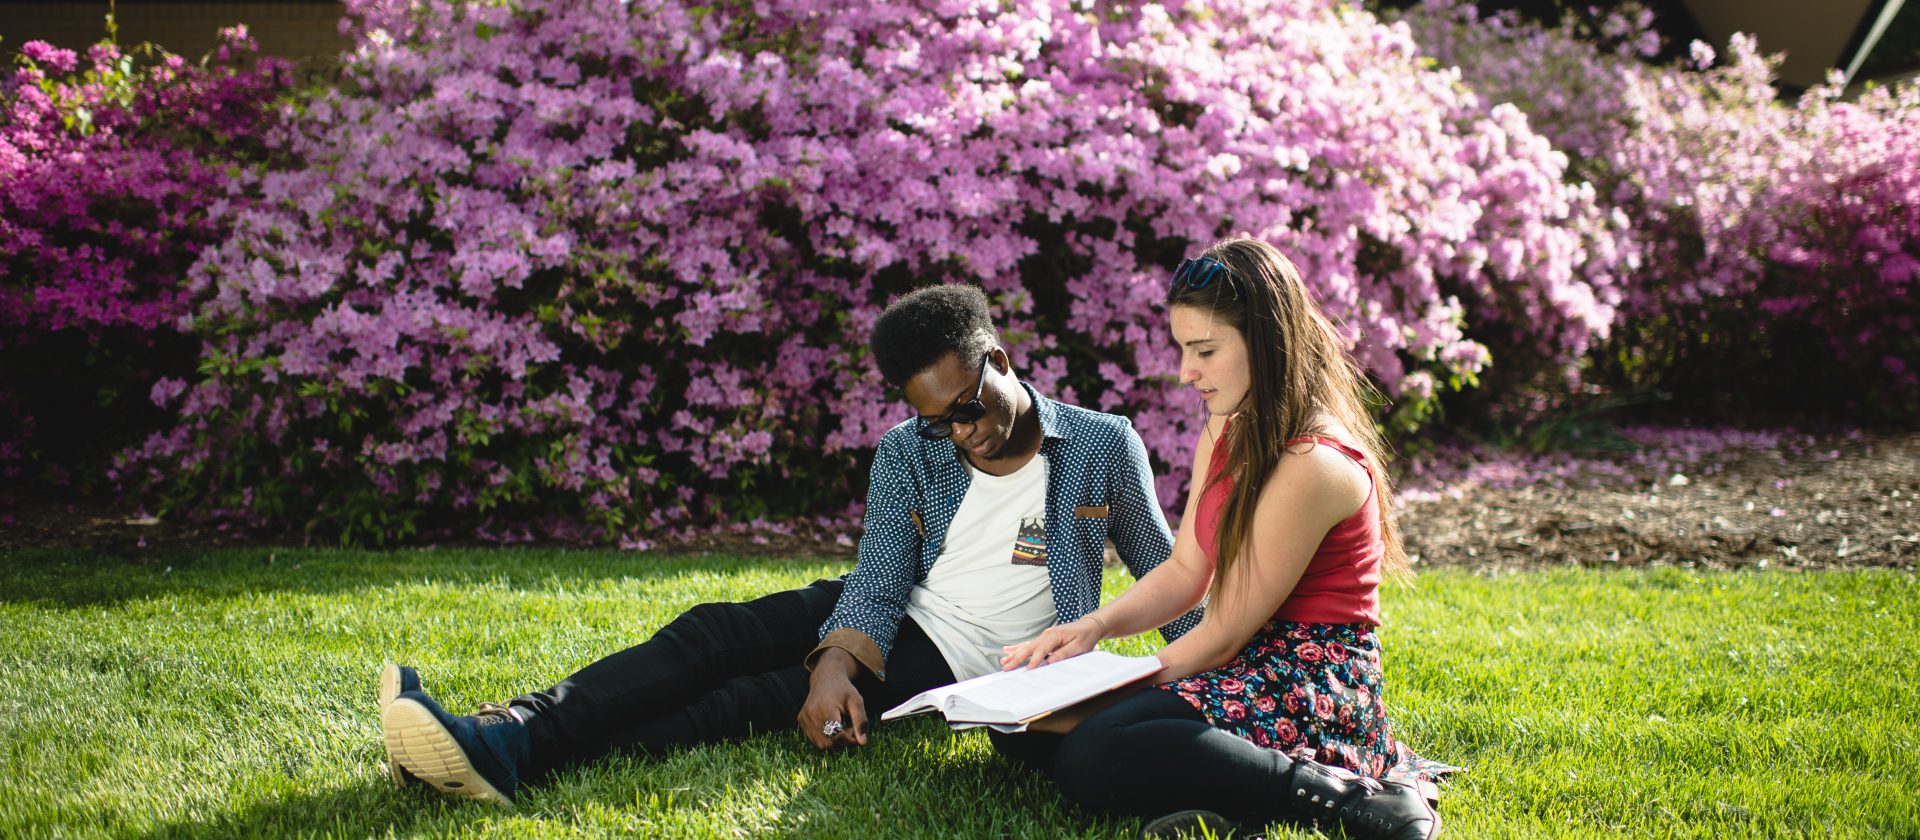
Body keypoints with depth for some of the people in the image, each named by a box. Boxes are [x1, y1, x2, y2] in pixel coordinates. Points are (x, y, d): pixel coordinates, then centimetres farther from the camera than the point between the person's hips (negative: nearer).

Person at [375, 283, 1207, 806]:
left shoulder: (1103, 448, -5)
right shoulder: (908, 456, 3)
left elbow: (1169, 582, 4)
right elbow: (878, 584, -6)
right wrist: (836, 666, -27)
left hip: (970, 670, -5)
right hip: (893, 616, 5)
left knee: (770, 699, -26)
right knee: (712, 634, -21)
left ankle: (515, 753, -42)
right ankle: (506, 731, -36)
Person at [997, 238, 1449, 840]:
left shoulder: (1313, 464, -20)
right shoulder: (1226, 436, 11)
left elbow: (1224, 635, -16)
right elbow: (1185, 571, 15)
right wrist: (1094, 626, -2)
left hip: (1312, 685, -10)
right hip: (1256, 667, 10)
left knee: (1093, 760, -30)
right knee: (1021, 723, 0)